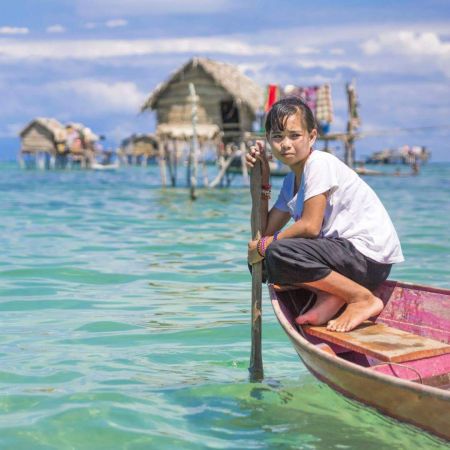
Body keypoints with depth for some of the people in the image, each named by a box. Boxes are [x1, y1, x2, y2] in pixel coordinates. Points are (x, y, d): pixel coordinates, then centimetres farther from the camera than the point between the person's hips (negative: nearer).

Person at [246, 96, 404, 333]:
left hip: (370, 258, -10)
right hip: (343, 250, 10)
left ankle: (364, 299, -16)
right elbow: (265, 230, 10)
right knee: (260, 261, 9)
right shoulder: (290, 181, 15)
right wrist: (261, 181, 7)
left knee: (277, 254, -28)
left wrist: (264, 245, -8)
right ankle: (330, 296, -5)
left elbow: (310, 226, -19)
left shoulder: (320, 163, -12)